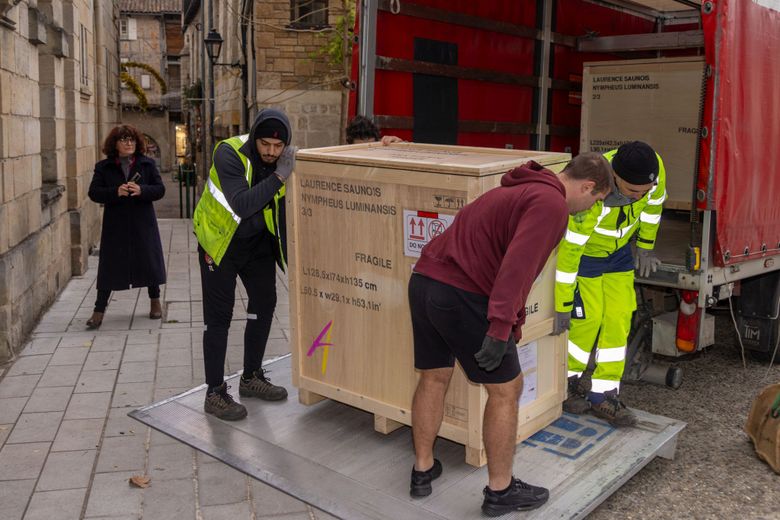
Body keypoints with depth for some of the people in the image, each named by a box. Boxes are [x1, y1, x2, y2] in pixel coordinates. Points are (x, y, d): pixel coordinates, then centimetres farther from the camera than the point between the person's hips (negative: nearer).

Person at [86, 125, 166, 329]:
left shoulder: (147, 164, 4)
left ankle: (155, 301, 29)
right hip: (115, 225, 0)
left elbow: (160, 189, -1)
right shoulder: (103, 167, 3)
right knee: (109, 265, 0)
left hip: (143, 223, 1)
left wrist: (142, 190, -20)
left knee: (149, 261, 8)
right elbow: (93, 192, -2)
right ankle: (99, 310, 6)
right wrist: (116, 192, -19)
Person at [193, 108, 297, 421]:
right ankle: (215, 393, 7)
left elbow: (286, 209, -2)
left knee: (265, 303, 10)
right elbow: (242, 205, -37)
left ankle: (251, 377, 27)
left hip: (258, 241, 6)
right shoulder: (229, 154, -27)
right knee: (219, 316, -4)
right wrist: (279, 176, -39)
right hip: (221, 240, -6)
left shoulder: (285, 161, -10)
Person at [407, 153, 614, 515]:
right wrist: (501, 326, -22)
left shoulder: (523, 191, 24)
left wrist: (514, 319, 39)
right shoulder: (551, 203, -7)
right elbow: (517, 267, -21)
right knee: (506, 389, 7)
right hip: (461, 296, -9)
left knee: (433, 377, 22)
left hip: (424, 281, 10)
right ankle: (500, 491, 21)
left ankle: (423, 471, 36)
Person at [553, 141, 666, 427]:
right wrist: (561, 306, -30)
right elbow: (568, 250, -35)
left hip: (618, 248, 5)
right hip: (583, 248, -5)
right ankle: (568, 380, 19)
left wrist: (644, 247, 9)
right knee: (587, 318, -6)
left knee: (618, 319, 1)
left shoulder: (653, 169, -23)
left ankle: (603, 395, 10)